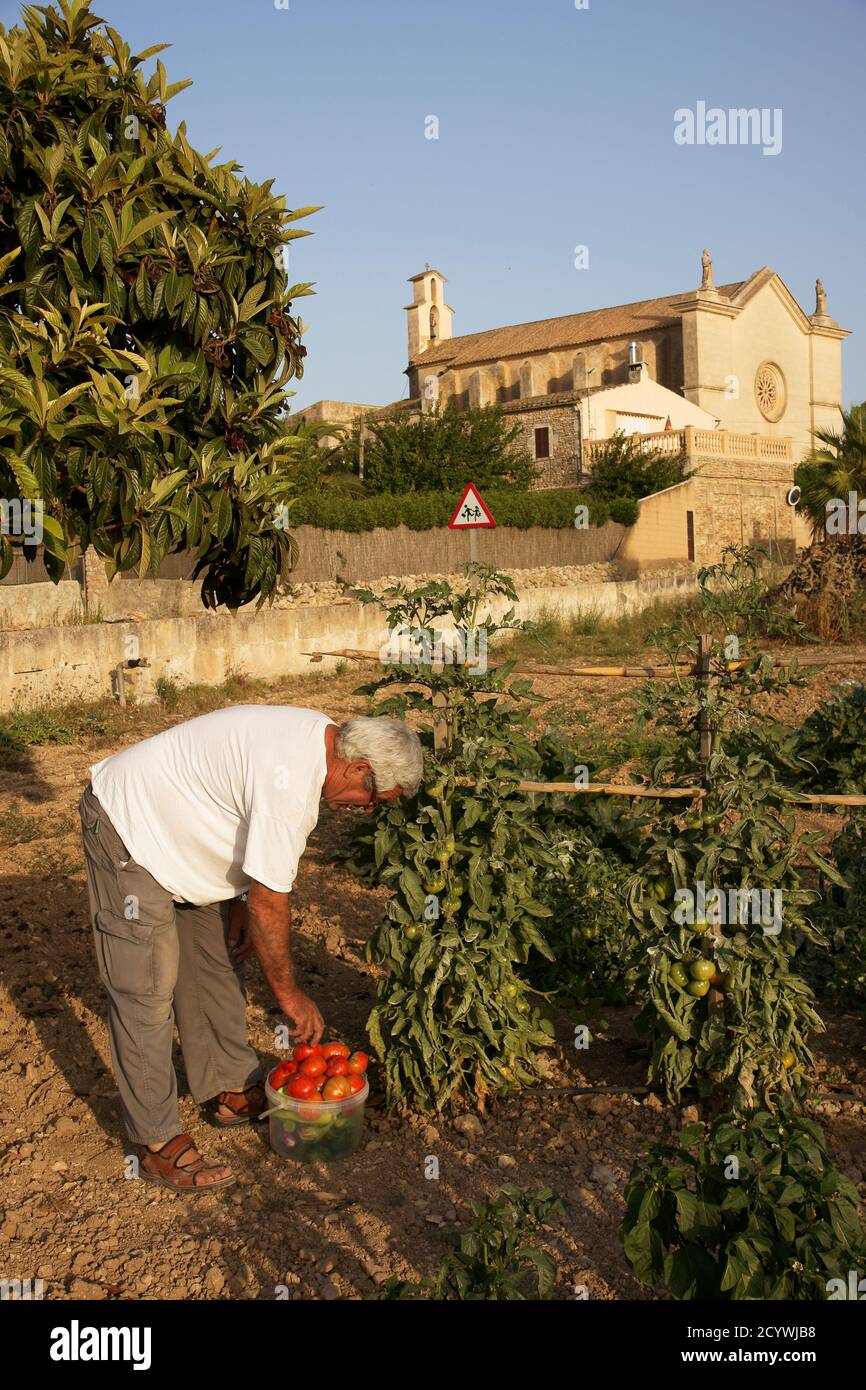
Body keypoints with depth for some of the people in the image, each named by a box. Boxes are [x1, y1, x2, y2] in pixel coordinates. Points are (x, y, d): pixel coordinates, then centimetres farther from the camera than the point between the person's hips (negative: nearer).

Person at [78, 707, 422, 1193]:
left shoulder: (318, 737, -4)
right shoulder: (288, 777, -34)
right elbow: (270, 900, -26)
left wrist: (243, 905, 6)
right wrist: (289, 992, -14)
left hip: (176, 827, 10)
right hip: (127, 829, -10)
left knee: (217, 962, 14)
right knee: (147, 990, -7)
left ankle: (232, 1090, 27)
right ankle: (159, 1144, 2)